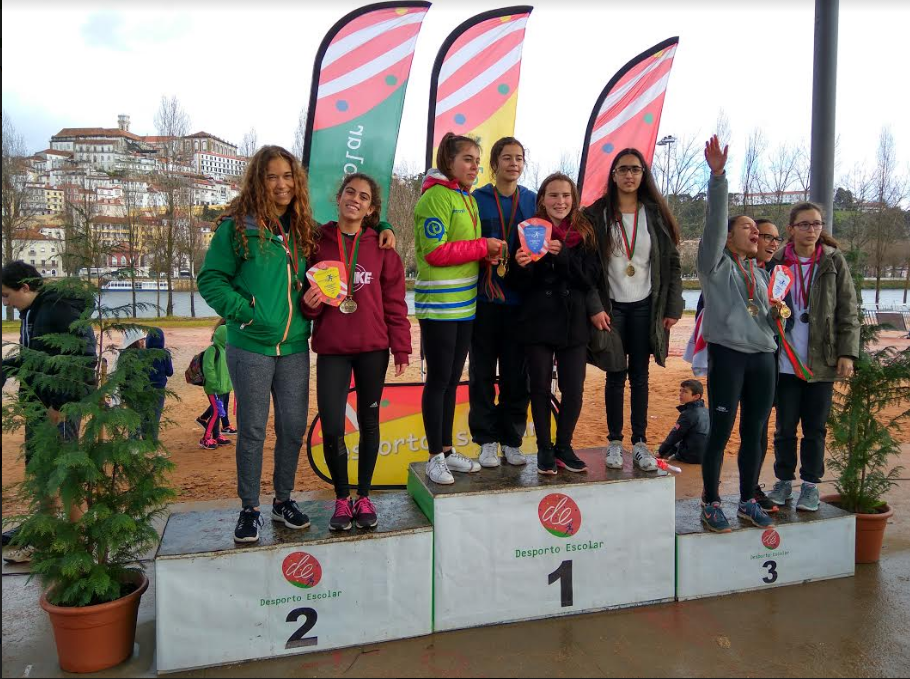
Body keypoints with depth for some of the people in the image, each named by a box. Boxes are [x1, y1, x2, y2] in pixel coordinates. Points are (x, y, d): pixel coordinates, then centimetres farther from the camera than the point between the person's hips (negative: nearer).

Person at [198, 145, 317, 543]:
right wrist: (244, 312, -15)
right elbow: (210, 279, -5)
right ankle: (249, 508, 20)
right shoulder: (237, 227, -5)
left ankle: (283, 500, 27)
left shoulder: (305, 229, 9)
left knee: (293, 427, 9)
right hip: (250, 346, -4)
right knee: (252, 429, 5)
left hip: (295, 347, 4)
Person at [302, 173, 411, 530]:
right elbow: (306, 294, 12)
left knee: (369, 422, 10)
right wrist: (309, 303, -12)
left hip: (372, 348, 0)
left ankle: (364, 496, 26)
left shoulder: (381, 247, 4)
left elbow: (394, 301, 2)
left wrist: (401, 349, -4)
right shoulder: (318, 243, 5)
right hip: (331, 349, 0)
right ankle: (342, 498, 17)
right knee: (331, 428, -5)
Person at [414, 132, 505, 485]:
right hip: (439, 304, -8)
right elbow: (435, 251, -19)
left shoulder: (468, 198, 15)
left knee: (452, 379, 14)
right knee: (439, 379, 0)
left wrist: (488, 254, 0)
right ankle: (435, 457, 12)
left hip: (465, 303, 8)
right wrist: (482, 246, -14)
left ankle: (447, 449, 25)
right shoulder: (436, 197, -11)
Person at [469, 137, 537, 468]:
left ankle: (512, 440, 18)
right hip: (484, 300, -2)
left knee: (517, 373, 6)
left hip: (519, 301, 2)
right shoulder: (476, 200, 3)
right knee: (482, 372, 4)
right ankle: (486, 440, 15)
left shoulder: (533, 201, 10)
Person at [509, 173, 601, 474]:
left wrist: (562, 255, -18)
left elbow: (591, 277, -5)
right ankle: (544, 450, 19)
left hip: (573, 323, 1)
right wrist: (521, 265, -24)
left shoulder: (585, 234, 6)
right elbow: (519, 283, -1)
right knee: (540, 388, 4)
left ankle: (563, 447, 20)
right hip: (537, 322, -1)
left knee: (574, 390, 1)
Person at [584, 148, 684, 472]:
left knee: (640, 375, 6)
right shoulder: (597, 214, -1)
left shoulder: (656, 214, 5)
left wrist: (672, 308, 0)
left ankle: (640, 442, 14)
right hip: (611, 306, -1)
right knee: (616, 375, 4)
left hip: (645, 306, 2)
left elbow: (672, 263, 5)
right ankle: (614, 442, 15)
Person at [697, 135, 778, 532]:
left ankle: (748, 502, 24)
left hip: (763, 357, 6)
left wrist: (777, 313, 3)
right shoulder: (715, 264, 1)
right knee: (720, 432, -2)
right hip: (728, 354, -6)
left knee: (753, 433, 11)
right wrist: (717, 176, -24)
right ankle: (711, 505, 10)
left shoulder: (759, 274, 20)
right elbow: (714, 221, -13)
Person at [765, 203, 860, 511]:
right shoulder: (777, 262, 1)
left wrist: (847, 352, -6)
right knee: (785, 426, 7)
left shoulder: (834, 261, 3)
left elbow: (848, 311, 2)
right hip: (786, 361, 0)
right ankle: (784, 481, 22)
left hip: (822, 360, 0)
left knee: (815, 427, 8)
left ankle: (810, 485, 21)